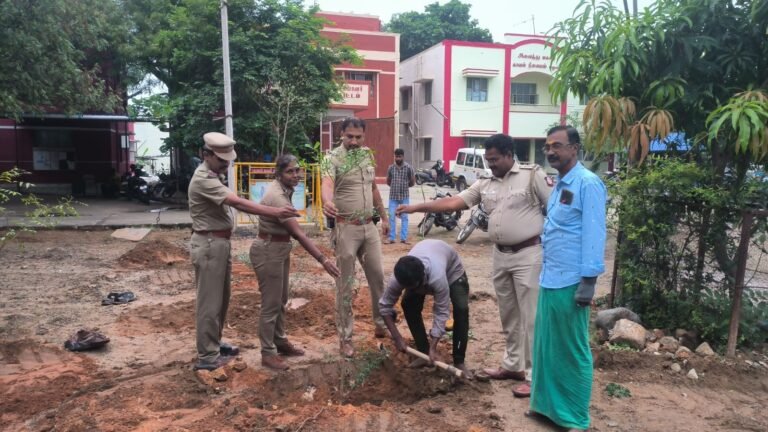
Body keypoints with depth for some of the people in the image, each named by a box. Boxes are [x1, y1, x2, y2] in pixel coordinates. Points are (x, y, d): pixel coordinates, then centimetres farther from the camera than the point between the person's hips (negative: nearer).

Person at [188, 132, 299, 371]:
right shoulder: (204, 179, -21)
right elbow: (238, 203, -28)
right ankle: (207, 356, 7)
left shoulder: (212, 175, 13)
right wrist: (275, 212, -31)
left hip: (219, 243, 10)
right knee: (210, 301, -2)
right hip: (209, 245, -10)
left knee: (221, 298, 18)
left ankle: (214, 344, 30)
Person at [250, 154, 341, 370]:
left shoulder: (283, 189, 4)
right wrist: (323, 260, -34)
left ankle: (280, 342, 34)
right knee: (271, 304, 0)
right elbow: (299, 234, -32)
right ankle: (268, 353, 14)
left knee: (281, 300, 19)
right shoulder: (277, 196, -27)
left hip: (280, 249, 10)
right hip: (268, 251, -10)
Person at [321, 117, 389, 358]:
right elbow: (327, 184, -32)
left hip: (369, 227, 6)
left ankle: (382, 324, 33)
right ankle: (345, 337, 14)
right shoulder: (332, 158, -11)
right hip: (346, 228, -6)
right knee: (345, 285, 3)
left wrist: (384, 217, 20)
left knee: (378, 277, 14)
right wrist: (327, 203, -53)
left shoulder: (368, 155, 9)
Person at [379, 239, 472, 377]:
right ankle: (424, 353, 2)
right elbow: (385, 306, -22)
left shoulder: (437, 277, -47)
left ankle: (459, 361, -9)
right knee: (408, 305, -13)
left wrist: (433, 348, -33)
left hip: (451, 267, -3)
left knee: (461, 309, -22)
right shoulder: (399, 277, -36)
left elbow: (441, 312, -35)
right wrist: (397, 338, -25)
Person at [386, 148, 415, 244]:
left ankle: (404, 238, 9)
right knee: (392, 217, 1)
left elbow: (413, 182, 4)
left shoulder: (408, 167, -5)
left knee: (404, 217, 4)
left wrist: (404, 186, 6)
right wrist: (394, 186, 5)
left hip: (404, 196, -1)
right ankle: (391, 238, 7)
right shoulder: (391, 167, 1)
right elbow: (388, 181, 12)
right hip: (393, 196, 1)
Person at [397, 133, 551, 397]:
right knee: (508, 315, 16)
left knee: (531, 316, -1)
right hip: (501, 255, 7)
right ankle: (512, 365, 30)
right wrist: (416, 207, -4)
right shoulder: (484, 185, 8)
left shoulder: (533, 176, -8)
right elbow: (453, 202, 3)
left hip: (528, 254, -6)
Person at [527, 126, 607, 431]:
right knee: (546, 345, 16)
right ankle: (547, 402, 30)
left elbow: (593, 234, -17)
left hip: (571, 281, -8)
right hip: (549, 279, 8)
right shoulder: (559, 184, 14)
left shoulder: (587, 183, -12)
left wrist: (588, 280, -19)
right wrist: (546, 270, 17)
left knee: (573, 350, 5)